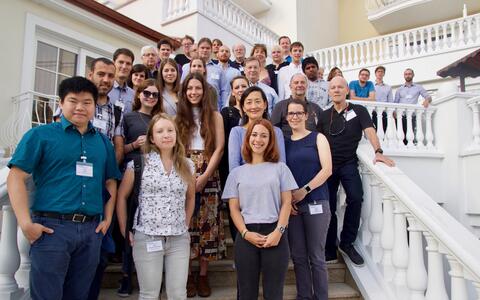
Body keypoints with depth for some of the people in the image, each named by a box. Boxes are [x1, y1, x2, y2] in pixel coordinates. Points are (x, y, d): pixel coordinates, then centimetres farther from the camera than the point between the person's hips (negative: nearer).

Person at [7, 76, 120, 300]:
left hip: (91, 230, 4)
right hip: (52, 227, -4)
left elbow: (110, 182, 18)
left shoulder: (103, 142, 13)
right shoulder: (41, 135, 0)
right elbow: (16, 177, -5)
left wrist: (107, 219, 7)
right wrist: (25, 223, -13)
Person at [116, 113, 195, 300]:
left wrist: (185, 225, 11)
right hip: (146, 238, -3)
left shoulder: (187, 166, 6)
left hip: (179, 239, 3)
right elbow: (122, 197, 2)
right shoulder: (138, 164, -4)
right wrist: (126, 231, 0)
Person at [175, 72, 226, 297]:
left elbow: (219, 148, 0)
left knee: (207, 223, -1)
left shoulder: (214, 116, 7)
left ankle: (203, 275, 10)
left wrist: (204, 176, -10)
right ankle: (186, 275, 11)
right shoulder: (178, 117, 11)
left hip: (208, 176, -1)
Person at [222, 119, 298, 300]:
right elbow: (234, 208, 5)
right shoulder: (237, 173, 10)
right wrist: (245, 233, -10)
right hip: (246, 236, 1)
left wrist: (278, 231, -9)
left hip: (274, 234, -1)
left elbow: (286, 203, 3)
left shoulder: (280, 168, 8)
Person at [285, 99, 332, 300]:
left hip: (316, 204, -3)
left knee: (316, 257, 1)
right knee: (298, 256, 9)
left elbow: (327, 169, -6)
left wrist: (304, 190, -13)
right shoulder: (284, 142, 12)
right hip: (292, 206, 3)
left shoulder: (318, 138, 4)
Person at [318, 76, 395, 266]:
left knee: (356, 197, -22)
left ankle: (347, 243, -3)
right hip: (328, 165, 2)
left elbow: (369, 131, -7)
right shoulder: (324, 115, 13)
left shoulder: (359, 111, 6)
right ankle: (330, 250, 14)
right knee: (328, 206, 0)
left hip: (349, 164, -2)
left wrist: (378, 151, -24)